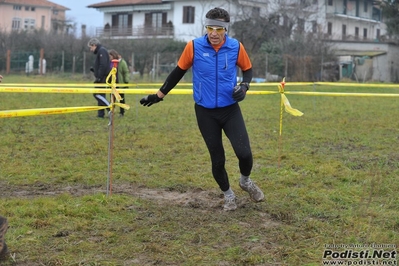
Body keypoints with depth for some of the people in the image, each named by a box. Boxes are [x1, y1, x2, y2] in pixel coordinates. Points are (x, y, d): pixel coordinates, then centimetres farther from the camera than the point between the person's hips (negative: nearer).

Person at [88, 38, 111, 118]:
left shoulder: (102, 51, -11)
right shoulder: (100, 51, 21)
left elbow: (103, 65, -21)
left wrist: (99, 77, -21)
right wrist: (94, 69, 13)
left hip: (103, 78, -10)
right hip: (102, 78, 10)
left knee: (97, 93, -13)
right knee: (100, 95, 10)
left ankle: (110, 108, -15)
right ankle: (100, 114, 13)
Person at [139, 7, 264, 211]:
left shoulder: (236, 47, -7)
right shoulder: (193, 47, -10)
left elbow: (247, 69, 10)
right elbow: (179, 72, 4)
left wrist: (244, 85, -11)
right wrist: (159, 95, 8)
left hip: (230, 109, 0)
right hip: (205, 112, 0)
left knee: (244, 152, -12)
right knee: (217, 158, 6)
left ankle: (245, 181, 22)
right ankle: (228, 194, 30)